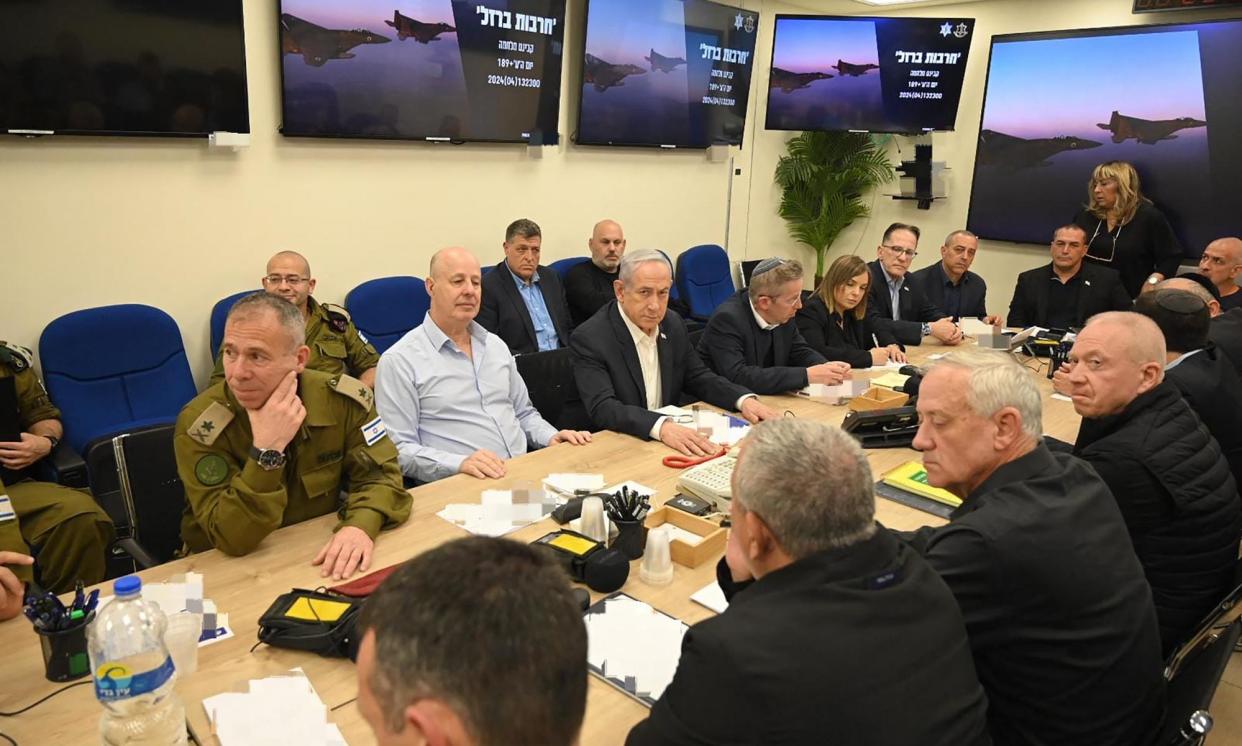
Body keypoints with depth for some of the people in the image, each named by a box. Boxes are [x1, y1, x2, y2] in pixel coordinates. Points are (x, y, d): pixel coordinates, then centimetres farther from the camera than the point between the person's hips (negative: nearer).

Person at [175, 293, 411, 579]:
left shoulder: (342, 398, -10)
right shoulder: (199, 424, -16)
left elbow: (379, 473, -7)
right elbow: (233, 539, -20)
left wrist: (361, 525, -26)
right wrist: (267, 451, -31)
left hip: (319, 559, 2)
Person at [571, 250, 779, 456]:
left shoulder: (673, 324, 3)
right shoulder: (589, 339, -15)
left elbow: (697, 377, 12)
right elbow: (602, 408, -25)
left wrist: (744, 399, -6)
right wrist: (661, 426, -39)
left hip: (672, 440, 6)